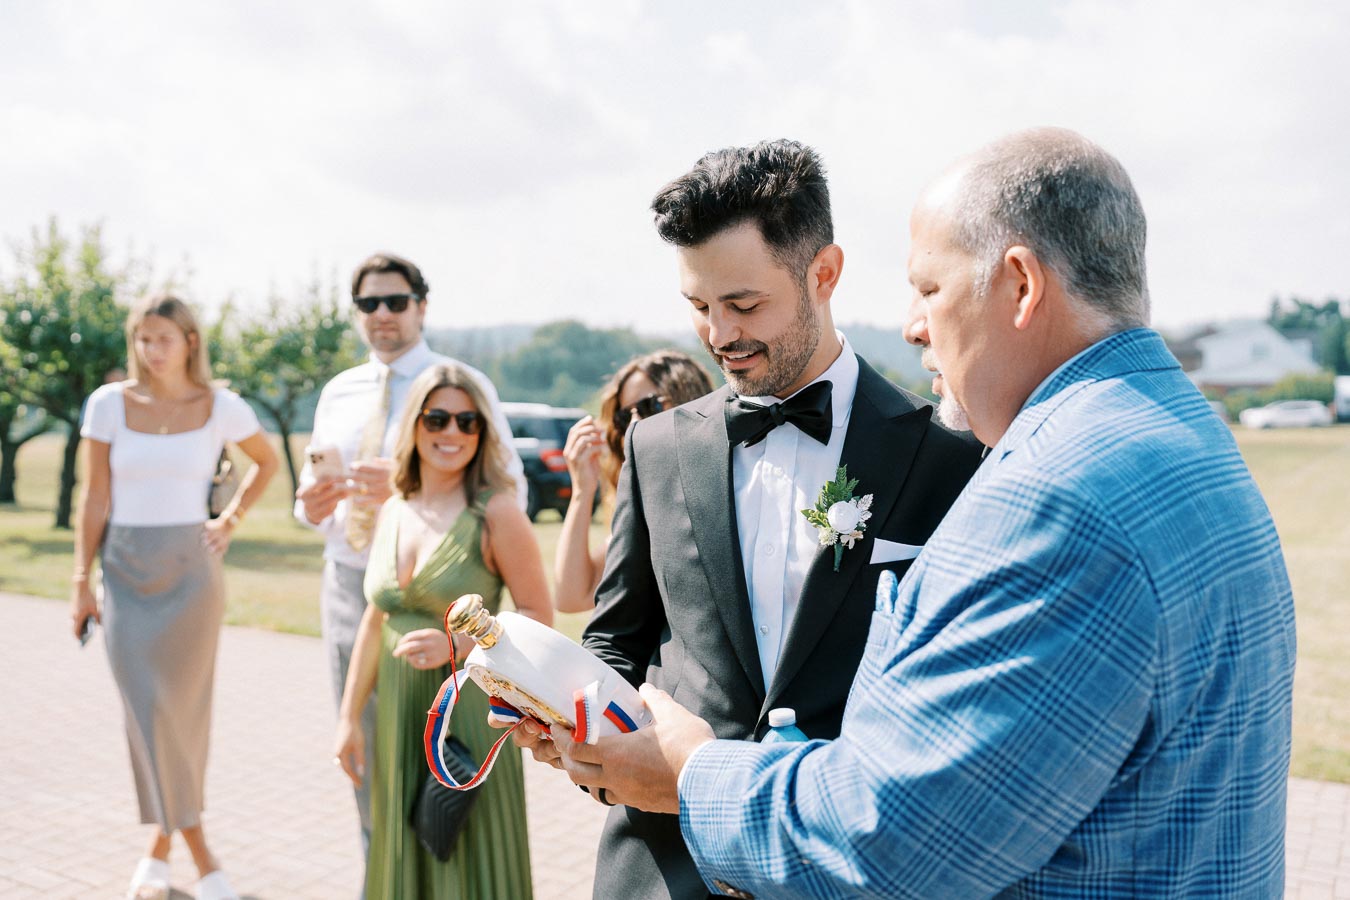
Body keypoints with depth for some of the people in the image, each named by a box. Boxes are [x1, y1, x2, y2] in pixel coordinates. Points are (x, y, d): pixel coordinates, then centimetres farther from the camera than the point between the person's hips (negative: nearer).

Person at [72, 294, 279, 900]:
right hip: (127, 573, 1)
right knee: (147, 714, -2)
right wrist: (81, 581, -1)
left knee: (181, 711, 1)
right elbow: (94, 498, 1)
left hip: (191, 570, -1)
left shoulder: (221, 407, -3)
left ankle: (160, 844, 20)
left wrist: (230, 520, 5)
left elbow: (267, 462, 15)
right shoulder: (109, 403, -2)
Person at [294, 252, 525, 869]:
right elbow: (311, 493, 19)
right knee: (363, 755, 15)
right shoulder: (337, 393, 12)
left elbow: (509, 491, -14)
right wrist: (310, 505, -6)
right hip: (347, 585, 6)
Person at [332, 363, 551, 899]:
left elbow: (539, 617, -9)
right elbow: (375, 622, 13)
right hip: (398, 719, 5)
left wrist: (454, 643, -20)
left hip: (469, 714, -5)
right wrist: (349, 716, 13)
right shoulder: (392, 513, 7)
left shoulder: (496, 514, -10)